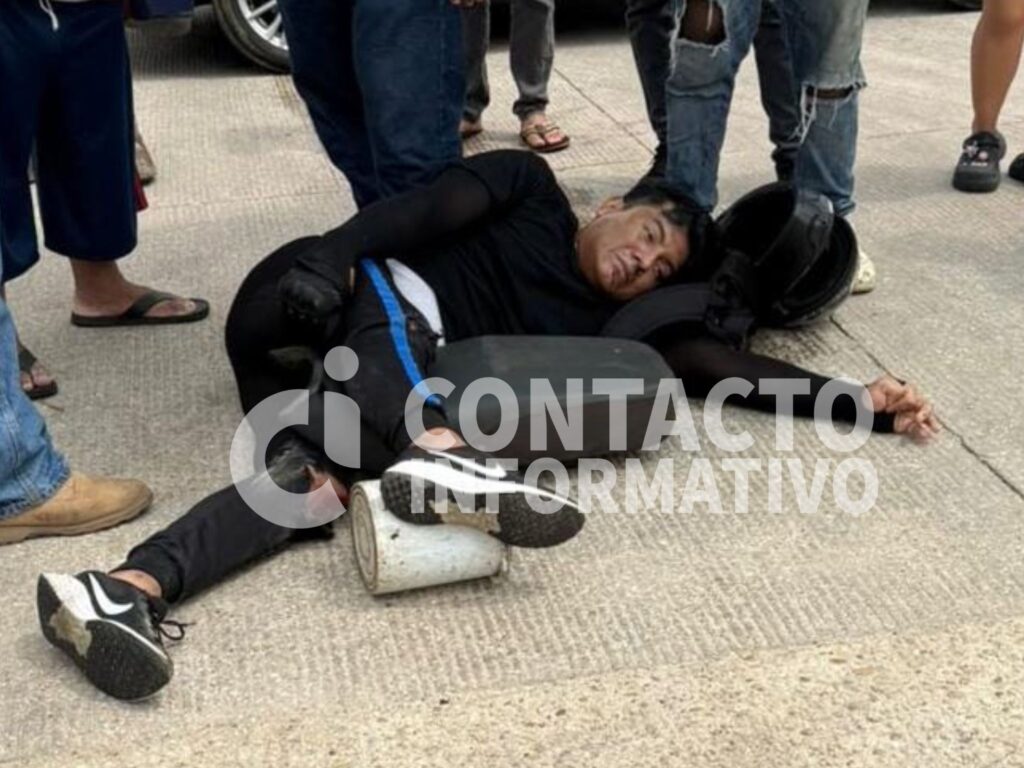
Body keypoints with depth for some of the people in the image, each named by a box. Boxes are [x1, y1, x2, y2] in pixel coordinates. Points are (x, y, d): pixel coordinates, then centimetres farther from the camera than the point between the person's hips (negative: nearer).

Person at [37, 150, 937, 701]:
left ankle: (129, 590, -47)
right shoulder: (531, 184, 11)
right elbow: (431, 209, -4)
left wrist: (857, 402, 9)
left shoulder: (598, 325, 21)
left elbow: (709, 362, 15)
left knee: (316, 479, -26)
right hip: (323, 291, -3)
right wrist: (333, 255, -21)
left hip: (397, 364, 3)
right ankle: (435, 455, -65)